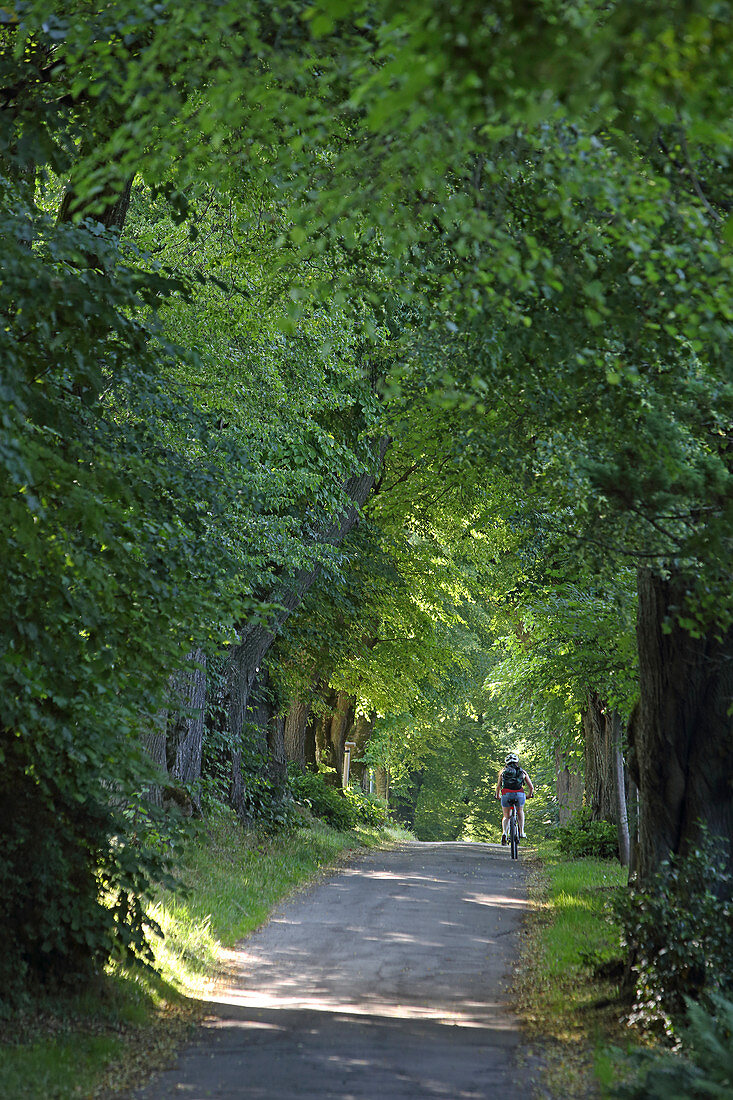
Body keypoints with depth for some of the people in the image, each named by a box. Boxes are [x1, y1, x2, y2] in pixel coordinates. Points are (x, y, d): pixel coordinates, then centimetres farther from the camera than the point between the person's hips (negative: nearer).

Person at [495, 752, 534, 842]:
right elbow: (531, 787, 19)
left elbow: (498, 787, 24)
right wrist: (530, 795, 39)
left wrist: (498, 796, 43)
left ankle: (504, 832, -8)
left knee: (506, 816, 19)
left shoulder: (503, 771, 21)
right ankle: (521, 832, 22)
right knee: (520, 811, 32)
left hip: (506, 795, 0)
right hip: (519, 795, 0)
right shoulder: (522, 771, 20)